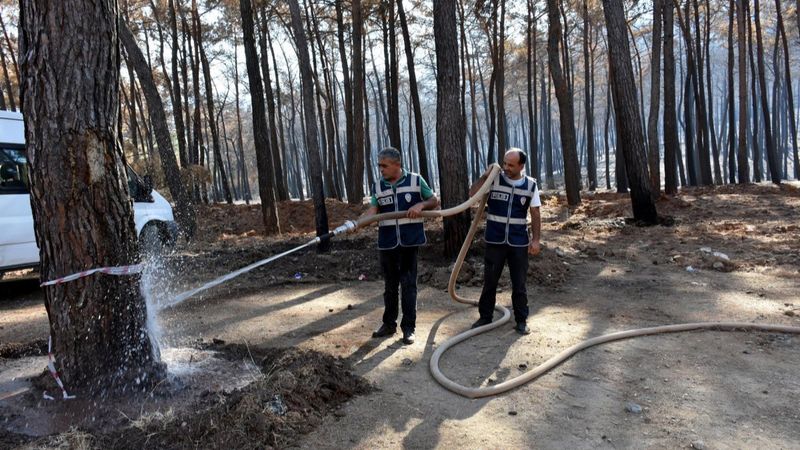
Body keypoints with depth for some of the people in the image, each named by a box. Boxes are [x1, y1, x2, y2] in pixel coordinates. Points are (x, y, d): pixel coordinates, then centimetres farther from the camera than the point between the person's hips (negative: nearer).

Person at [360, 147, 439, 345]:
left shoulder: (415, 180, -2)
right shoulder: (378, 186, 5)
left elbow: (435, 201, 5)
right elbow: (372, 211, -5)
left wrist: (421, 205, -16)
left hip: (409, 241, -3)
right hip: (387, 243, 3)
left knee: (408, 284, 1)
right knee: (390, 285, 13)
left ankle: (408, 327, 9)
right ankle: (389, 324, 25)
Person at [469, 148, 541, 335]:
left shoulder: (530, 185, 1)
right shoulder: (494, 179, -3)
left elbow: (535, 214, 3)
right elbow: (473, 194, -10)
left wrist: (535, 240, -2)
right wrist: (485, 174, -15)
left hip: (519, 243, 1)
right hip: (495, 241, 0)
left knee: (519, 283, 8)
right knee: (490, 281, 9)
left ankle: (521, 321, 20)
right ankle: (485, 317, 23)